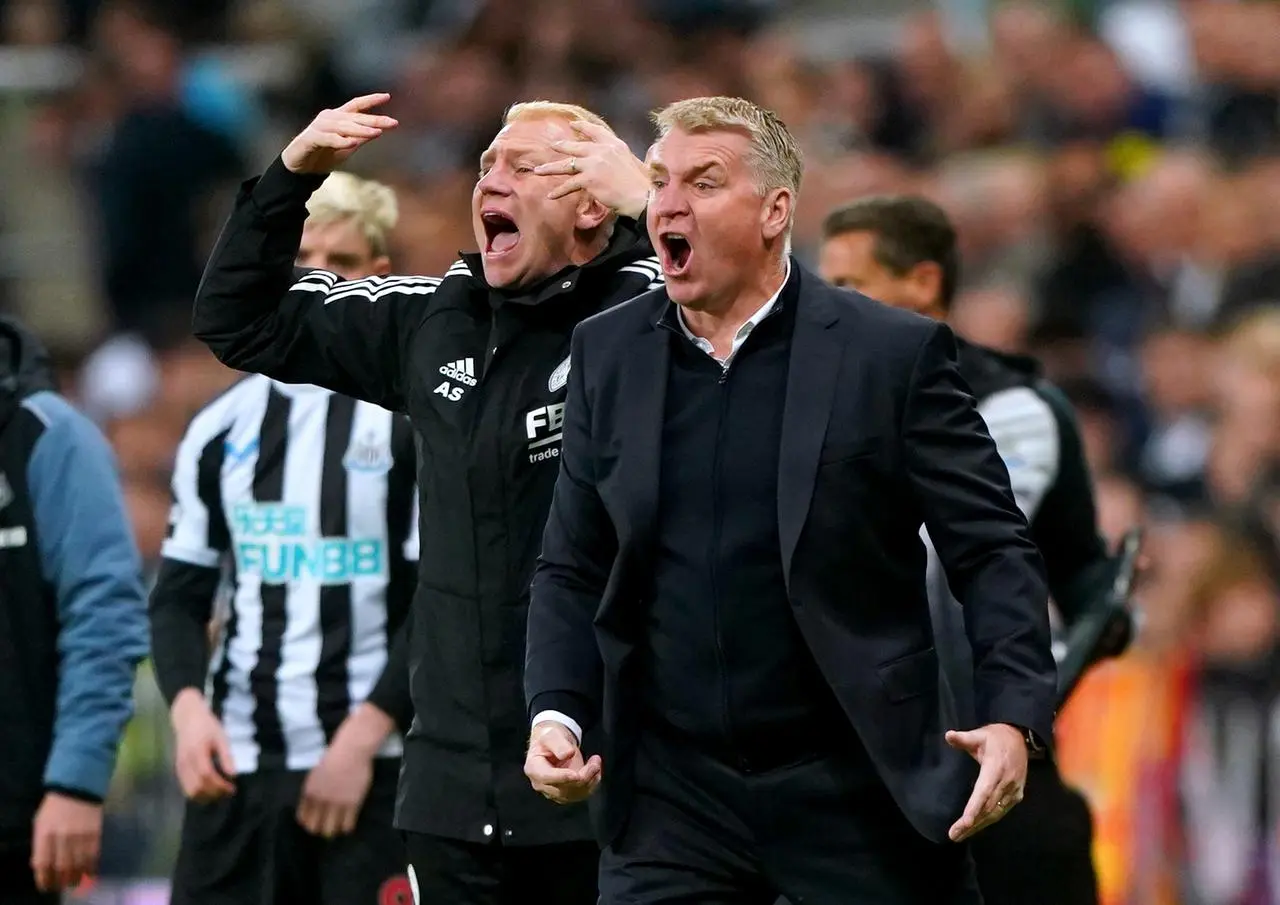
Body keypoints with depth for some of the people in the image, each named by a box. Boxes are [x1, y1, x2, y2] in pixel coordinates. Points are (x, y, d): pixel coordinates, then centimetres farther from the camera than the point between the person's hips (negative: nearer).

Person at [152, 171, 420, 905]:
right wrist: (188, 705, -4)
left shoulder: (416, 423, -1)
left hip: (375, 772, -4)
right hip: (236, 772, 5)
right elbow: (180, 595, 15)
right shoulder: (224, 429, 14)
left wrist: (362, 739, -14)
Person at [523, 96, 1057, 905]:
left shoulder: (895, 354, -4)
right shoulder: (608, 353, 8)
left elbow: (995, 554, -4)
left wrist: (1015, 718, -18)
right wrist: (555, 712, -3)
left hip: (857, 795, -3)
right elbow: (574, 569, 13)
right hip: (672, 798, 3)